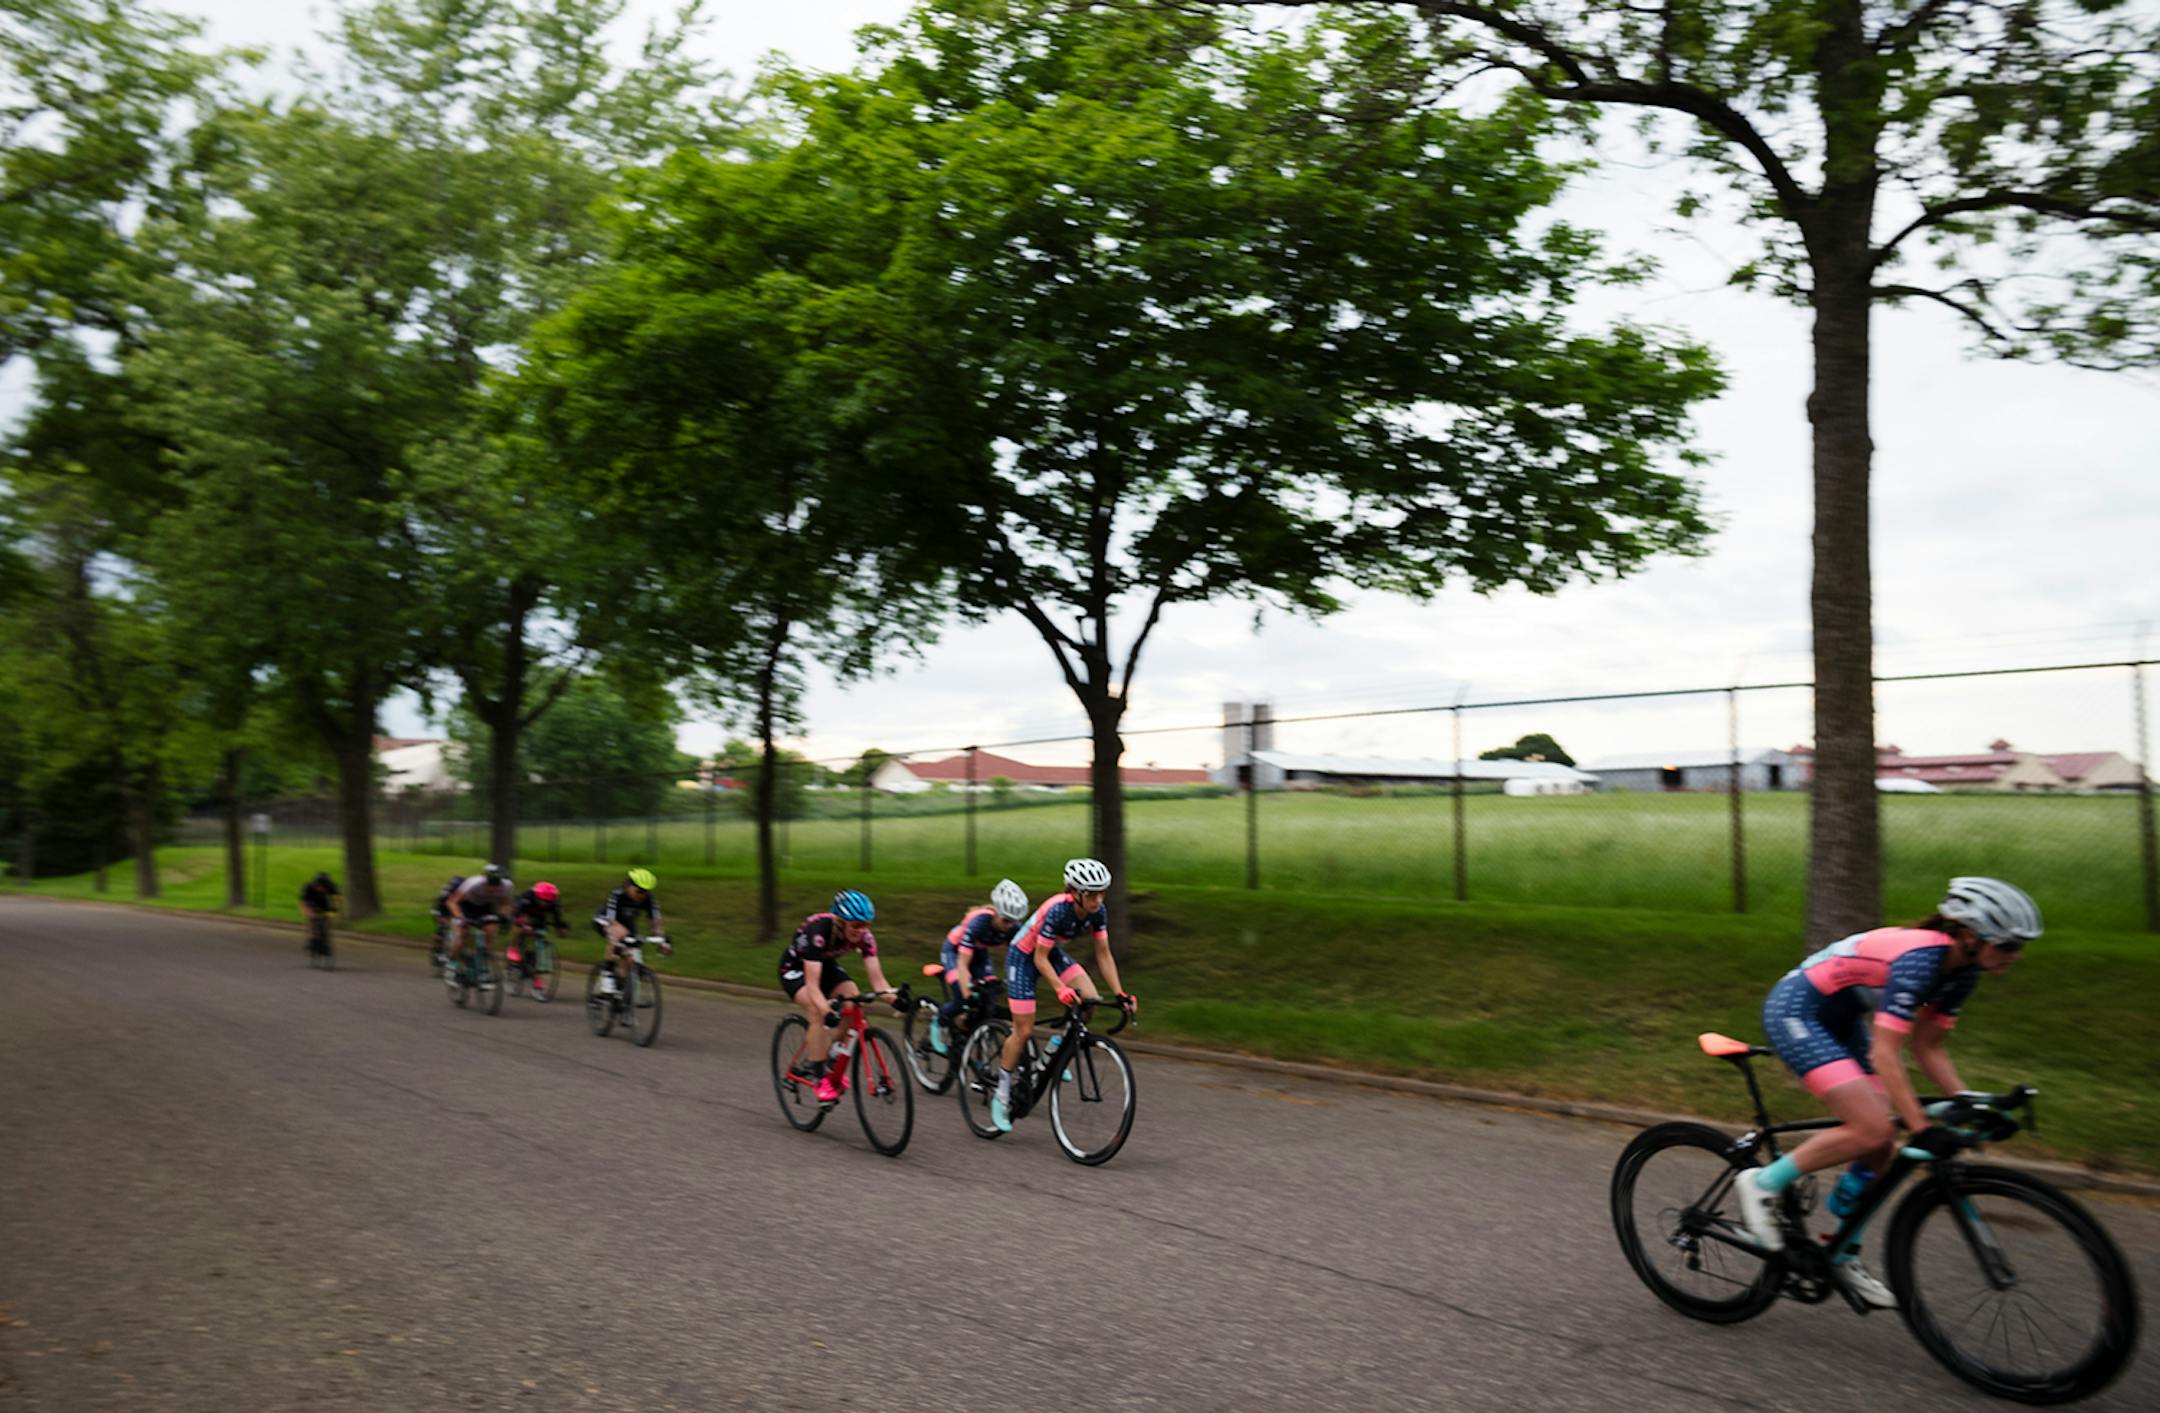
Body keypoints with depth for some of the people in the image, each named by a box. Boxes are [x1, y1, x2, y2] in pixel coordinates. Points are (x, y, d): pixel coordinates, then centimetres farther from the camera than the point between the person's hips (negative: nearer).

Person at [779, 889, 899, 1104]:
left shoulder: (863, 936, -23)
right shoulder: (818, 931, -38)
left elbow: (876, 977, -25)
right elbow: (812, 985, -43)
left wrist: (894, 997, -44)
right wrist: (827, 1011, -59)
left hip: (826, 965, 5)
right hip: (795, 967, -5)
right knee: (818, 1012, -31)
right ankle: (820, 1077, -18)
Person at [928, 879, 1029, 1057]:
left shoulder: (1013, 928, -25)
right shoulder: (979, 922, -38)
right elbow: (962, 964, -39)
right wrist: (968, 996, -48)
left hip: (979, 952, 5)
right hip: (954, 950, -5)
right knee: (962, 1000, -24)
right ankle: (939, 1020, 6)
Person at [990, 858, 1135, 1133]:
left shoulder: (1098, 912, -17)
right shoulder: (1058, 911, -35)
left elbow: (1103, 955, -8)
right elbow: (1040, 959, -29)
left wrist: (1120, 994, -14)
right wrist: (1061, 989, -41)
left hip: (1053, 952, 6)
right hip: (1023, 955, -6)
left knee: (1091, 1000, -16)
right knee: (1024, 1031, -6)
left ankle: (1058, 1045, 9)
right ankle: (1002, 1095, 11)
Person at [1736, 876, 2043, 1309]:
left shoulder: (1961, 969, -2)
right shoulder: (1920, 958, -29)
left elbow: (1928, 1048, 6)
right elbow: (1884, 1055, -31)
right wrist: (1922, 1130, -34)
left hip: (1839, 1020, 10)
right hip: (1794, 1011, -10)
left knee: (1881, 1146, 4)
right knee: (1872, 1130, -21)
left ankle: (1843, 1257, 19)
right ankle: (1763, 1183, -5)